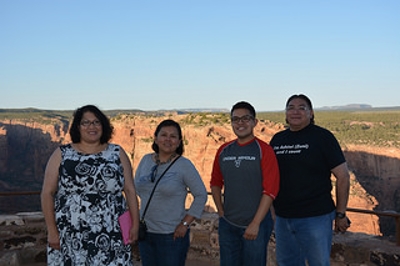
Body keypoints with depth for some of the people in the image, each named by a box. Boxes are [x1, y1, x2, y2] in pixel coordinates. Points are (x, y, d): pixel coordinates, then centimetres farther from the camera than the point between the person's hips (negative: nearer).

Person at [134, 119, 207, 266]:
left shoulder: (184, 165, -10)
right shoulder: (146, 160, 3)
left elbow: (201, 195, -7)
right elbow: (136, 187, 17)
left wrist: (185, 223, -10)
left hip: (172, 235, -4)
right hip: (145, 232, 5)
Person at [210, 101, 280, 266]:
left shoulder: (263, 150, -8)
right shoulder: (224, 150, 5)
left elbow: (270, 190, -14)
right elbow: (215, 183, 16)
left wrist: (255, 224, -16)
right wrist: (220, 210, 4)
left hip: (256, 224, -4)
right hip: (227, 224, 4)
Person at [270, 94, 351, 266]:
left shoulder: (322, 137, -6)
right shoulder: (277, 139, 9)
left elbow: (343, 176, -6)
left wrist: (340, 214, -7)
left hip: (315, 218, -5)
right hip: (282, 218, 5)